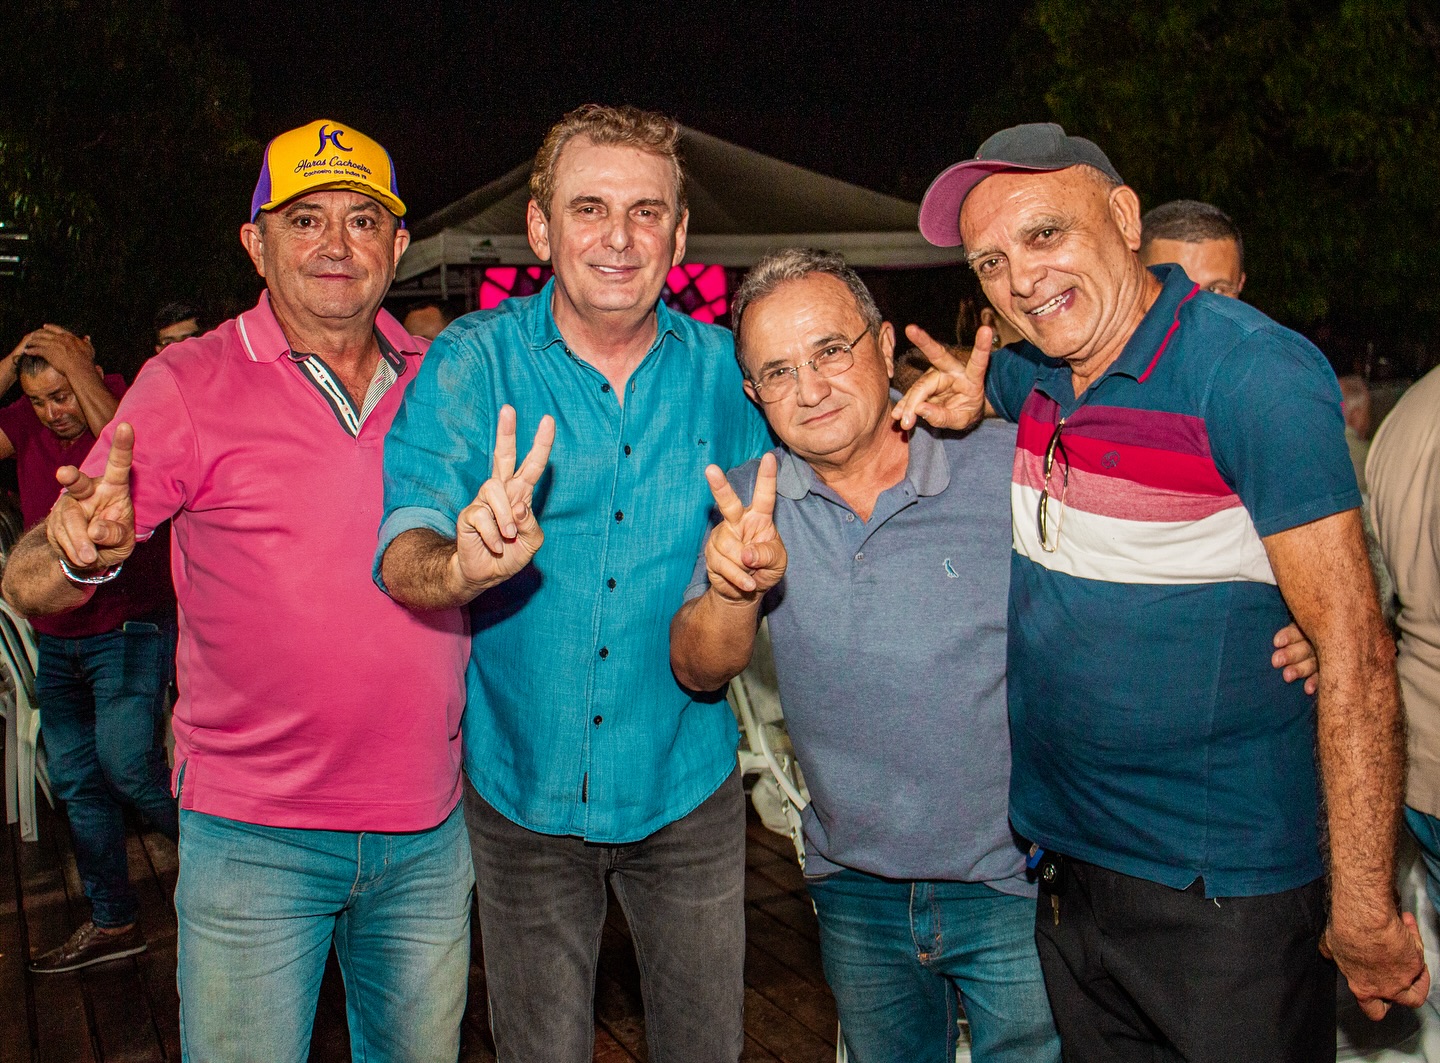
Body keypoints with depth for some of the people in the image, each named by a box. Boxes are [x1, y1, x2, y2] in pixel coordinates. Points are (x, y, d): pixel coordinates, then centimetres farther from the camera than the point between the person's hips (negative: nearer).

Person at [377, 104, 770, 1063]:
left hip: (685, 780, 1)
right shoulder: (473, 361, -10)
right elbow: (401, 546, -20)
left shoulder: (723, 369, -6)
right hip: (523, 785, -1)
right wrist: (465, 562, -42)